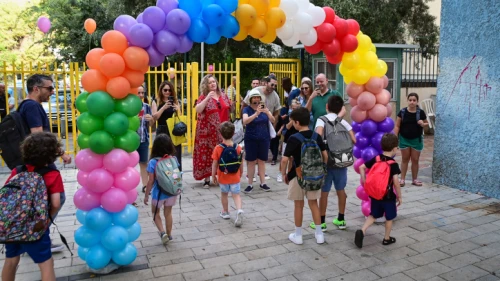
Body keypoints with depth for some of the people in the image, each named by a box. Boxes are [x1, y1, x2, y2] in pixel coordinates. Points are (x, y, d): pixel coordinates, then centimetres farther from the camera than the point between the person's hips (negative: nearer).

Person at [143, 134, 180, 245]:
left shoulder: (153, 162, -18)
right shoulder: (174, 160, -8)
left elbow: (151, 181, -15)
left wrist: (146, 195, -3)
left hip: (158, 193, -3)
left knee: (155, 213, 20)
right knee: (168, 213, 21)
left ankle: (162, 232, 5)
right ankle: (169, 234, 30)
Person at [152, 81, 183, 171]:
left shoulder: (175, 101, 8)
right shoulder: (156, 102, 4)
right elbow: (154, 117, -7)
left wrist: (177, 110, -12)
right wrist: (164, 107, -17)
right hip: (162, 131, -1)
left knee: (176, 156, 2)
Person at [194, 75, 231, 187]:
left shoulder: (223, 96, 9)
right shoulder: (203, 97, -4)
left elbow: (228, 111, 15)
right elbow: (198, 110, -20)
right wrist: (207, 98, -26)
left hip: (222, 131, 4)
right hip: (208, 131, -4)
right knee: (207, 154, 0)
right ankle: (207, 179, 9)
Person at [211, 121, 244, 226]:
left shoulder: (218, 148, -14)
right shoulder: (238, 148, -8)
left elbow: (215, 164, -10)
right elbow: (241, 163, 0)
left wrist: (213, 175, 2)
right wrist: (241, 173, 16)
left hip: (223, 177, -1)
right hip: (235, 177, 1)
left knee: (224, 194, 19)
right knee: (236, 194, 8)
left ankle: (225, 212, 33)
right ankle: (239, 210, -15)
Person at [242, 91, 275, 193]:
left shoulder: (264, 108, 5)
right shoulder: (247, 109, -4)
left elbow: (273, 121, -3)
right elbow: (245, 121, -21)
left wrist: (267, 112, -24)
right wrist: (256, 113, -34)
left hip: (264, 139, 3)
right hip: (251, 139, -2)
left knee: (262, 160, 7)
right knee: (251, 161, 0)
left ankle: (263, 183, 15)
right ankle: (250, 184, 7)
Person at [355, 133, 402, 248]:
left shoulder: (375, 159, -1)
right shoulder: (393, 164, -15)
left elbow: (361, 167, 0)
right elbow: (396, 182, -20)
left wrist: (364, 181, 7)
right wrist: (399, 196, -9)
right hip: (388, 196, -4)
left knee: (373, 215, 16)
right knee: (389, 217, 16)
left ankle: (362, 231, -3)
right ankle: (387, 238, 27)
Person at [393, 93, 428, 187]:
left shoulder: (421, 112, -6)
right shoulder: (402, 112, -8)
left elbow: (427, 123, 7)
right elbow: (397, 126, -4)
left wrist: (423, 124, -16)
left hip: (416, 139, 0)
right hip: (404, 139, 0)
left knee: (415, 160, 8)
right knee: (405, 159, 9)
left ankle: (414, 179, 21)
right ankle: (402, 179, 16)